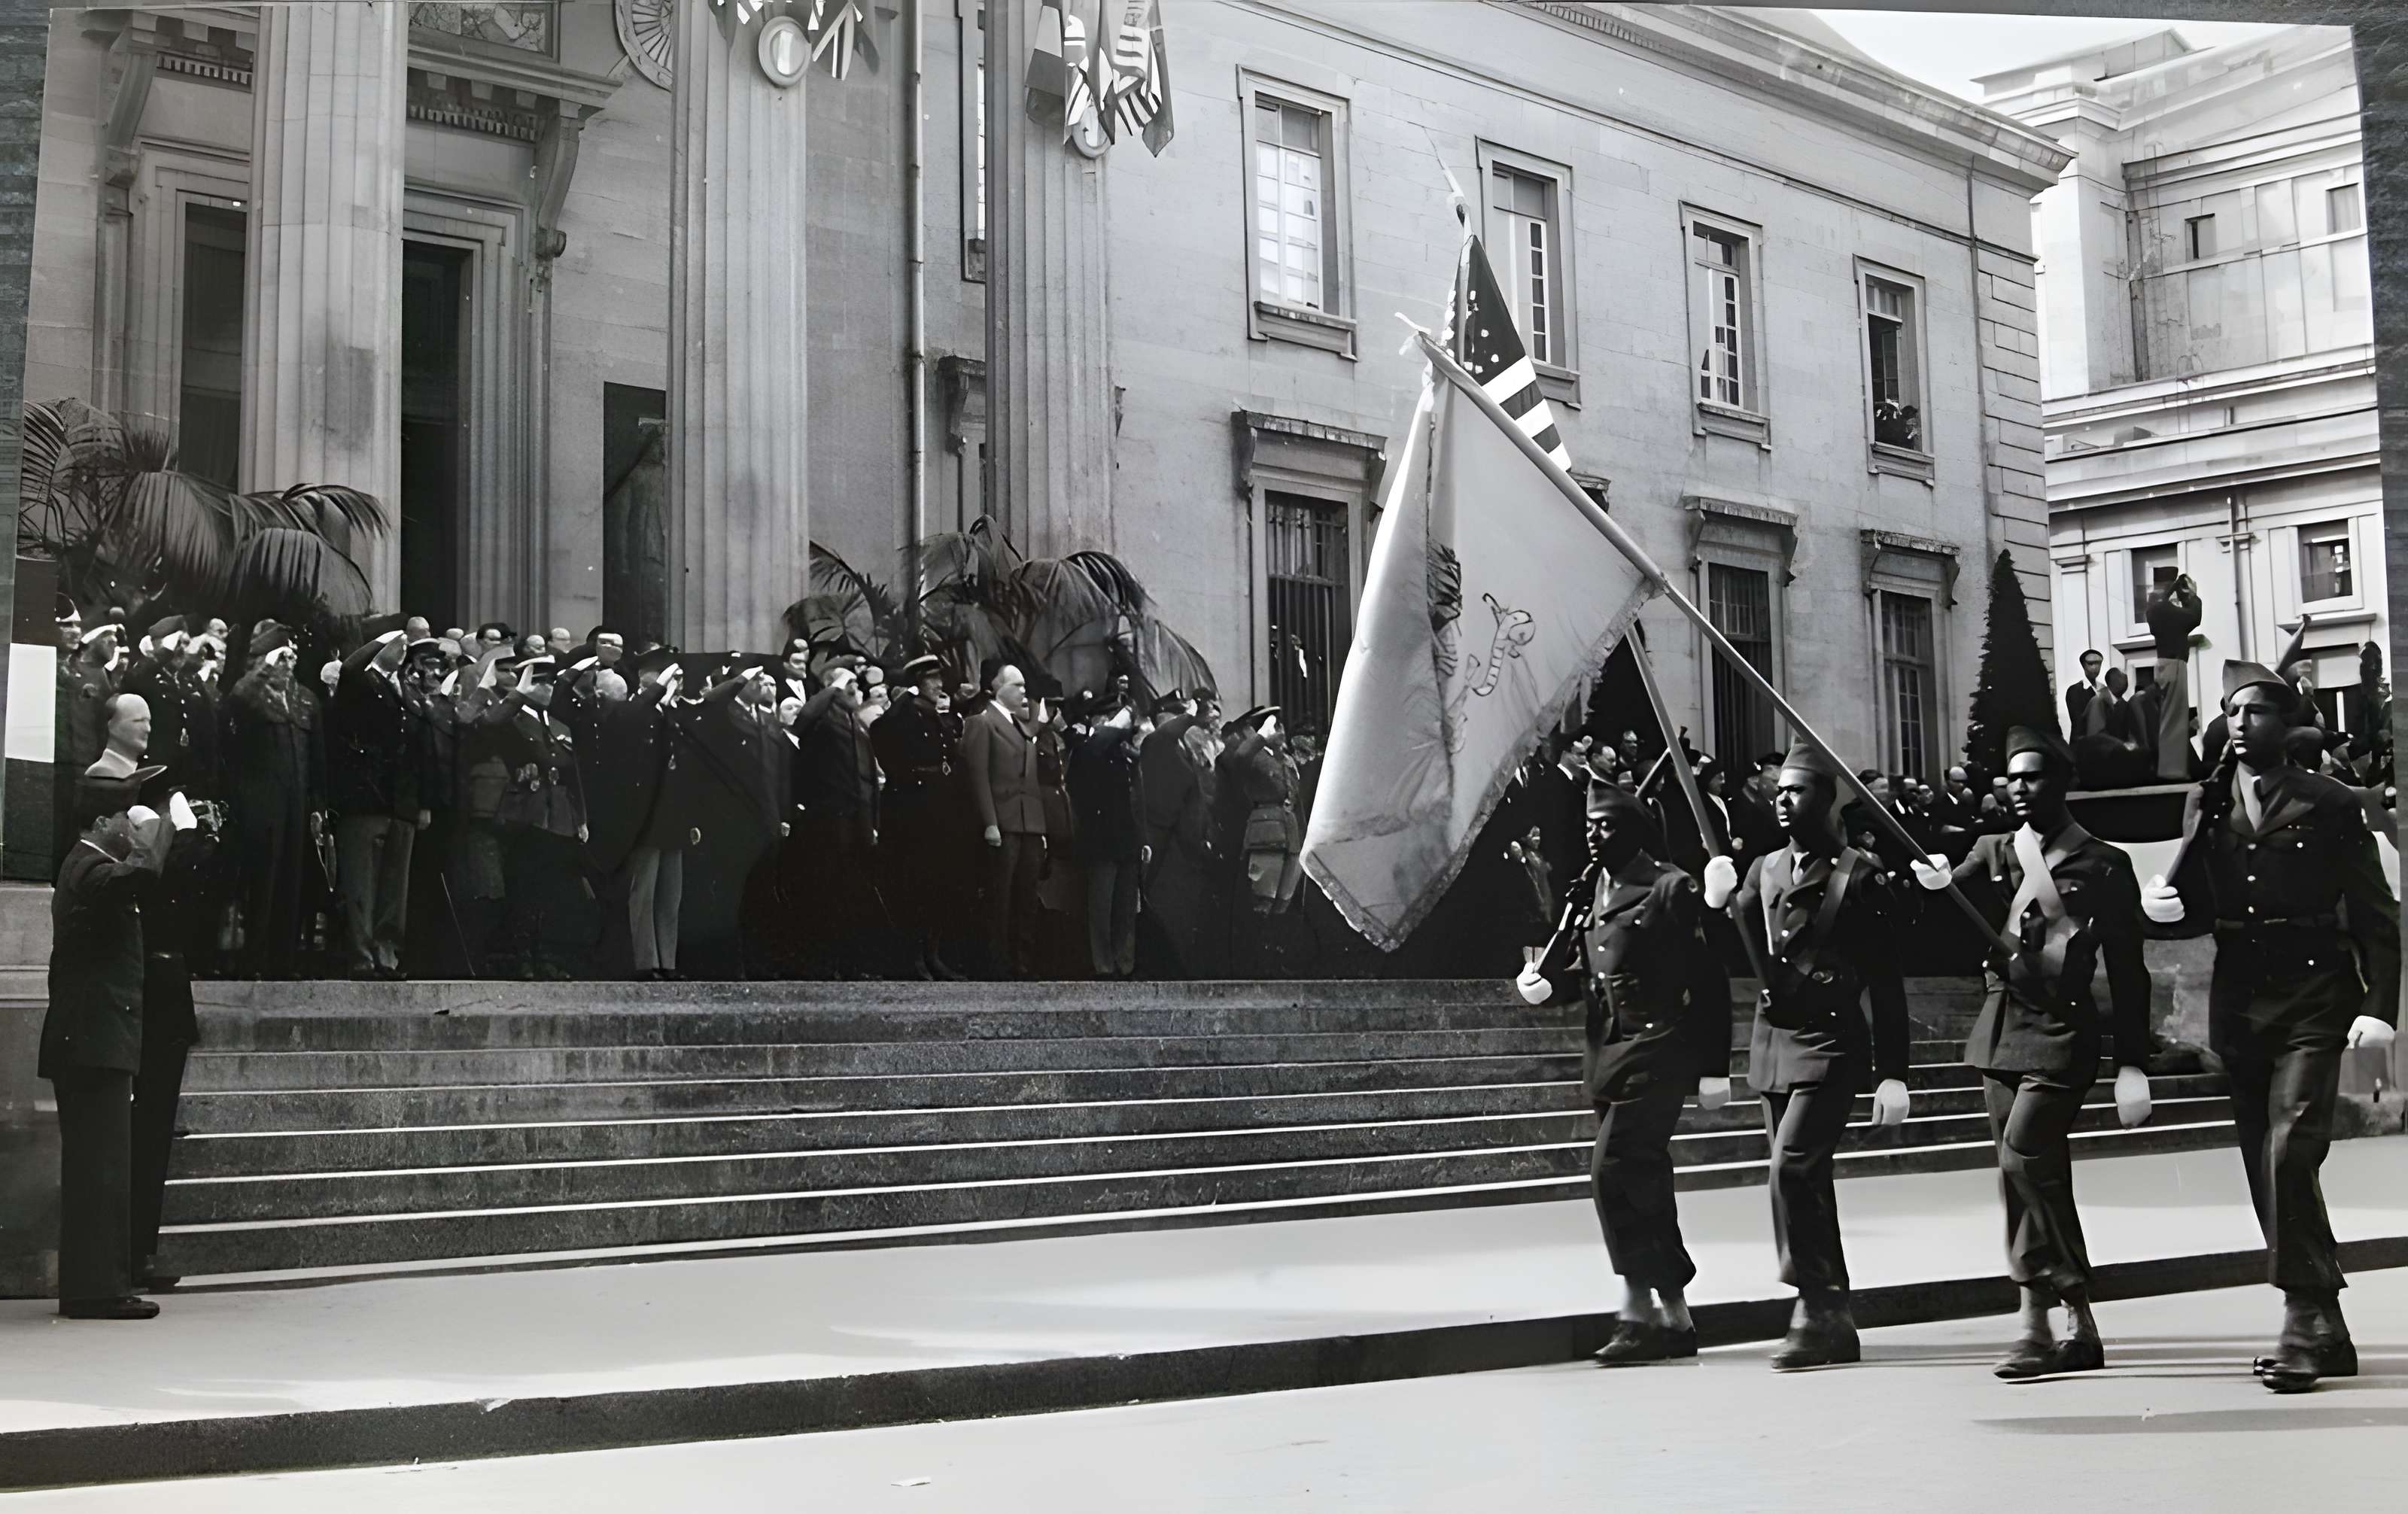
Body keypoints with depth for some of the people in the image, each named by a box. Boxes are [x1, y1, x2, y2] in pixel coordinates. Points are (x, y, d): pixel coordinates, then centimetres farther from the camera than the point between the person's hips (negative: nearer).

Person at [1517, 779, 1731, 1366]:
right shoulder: (1592, 890, 13)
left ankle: (1638, 1306, -7)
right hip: (1608, 1050, 8)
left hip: (1656, 1050, -8)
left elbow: (1707, 980, -9)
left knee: (1613, 1172, -15)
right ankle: (1675, 1316, 18)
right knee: (1643, 1184, 11)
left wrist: (1713, 1068, -12)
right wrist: (1545, 981, -4)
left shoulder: (1672, 888, -8)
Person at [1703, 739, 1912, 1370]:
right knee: (1806, 1182, 11)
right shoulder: (1765, 870, 10)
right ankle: (1834, 1321, 19)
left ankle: (1818, 1310, -8)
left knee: (1793, 1170, -18)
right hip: (1773, 1040, 7)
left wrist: (1892, 1074, -9)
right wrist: (1719, 907, -14)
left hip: (1831, 1043, -7)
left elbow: (1886, 982, -7)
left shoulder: (1860, 875, -7)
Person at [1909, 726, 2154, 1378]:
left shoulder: (2103, 866, -2)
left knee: (2023, 1159, -19)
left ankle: (2039, 1322, -12)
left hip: (2060, 1031, -6)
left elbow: (2127, 971, -2)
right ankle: (2079, 1328, 16)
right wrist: (1938, 885, -25)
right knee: (2039, 1179, 9)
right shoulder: (1992, 854, 11)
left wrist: (2132, 1065, -5)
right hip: (2000, 1029, 6)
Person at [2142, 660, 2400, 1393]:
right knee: (2266, 1169, 8)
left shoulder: (2330, 806, -1)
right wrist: (2163, 907, -9)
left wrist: (2378, 1005, -13)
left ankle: (2307, 1324, -9)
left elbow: (2375, 914, -3)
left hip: (2311, 1000, -5)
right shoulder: (2205, 805, 11)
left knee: (2288, 1154, -17)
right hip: (2239, 1000, 5)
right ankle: (2322, 1330, 18)